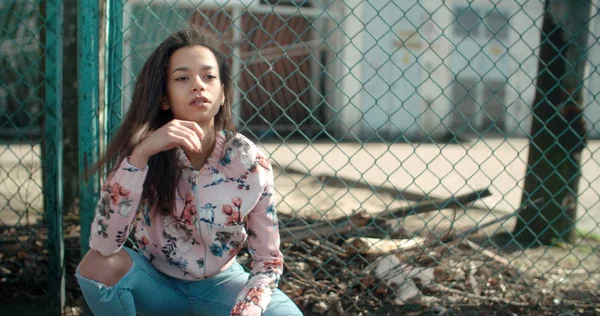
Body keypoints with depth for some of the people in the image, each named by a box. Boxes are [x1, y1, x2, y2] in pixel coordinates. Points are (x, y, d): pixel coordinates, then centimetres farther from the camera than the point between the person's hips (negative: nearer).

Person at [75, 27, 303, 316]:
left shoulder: (249, 162, -19)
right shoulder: (144, 151, -18)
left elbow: (268, 260, -11)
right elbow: (103, 244, -31)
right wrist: (140, 154, -40)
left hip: (220, 284, 0)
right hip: (157, 282, 0)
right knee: (98, 264, -30)